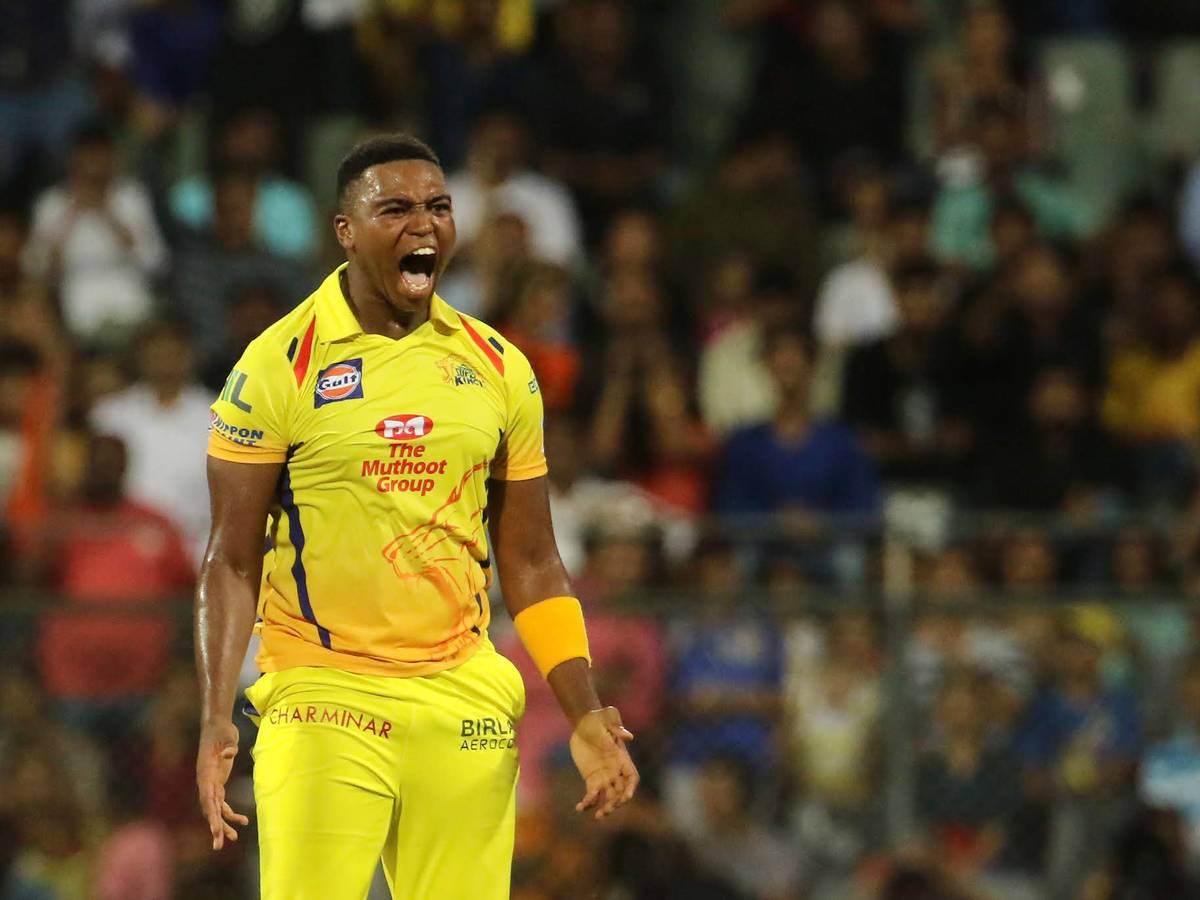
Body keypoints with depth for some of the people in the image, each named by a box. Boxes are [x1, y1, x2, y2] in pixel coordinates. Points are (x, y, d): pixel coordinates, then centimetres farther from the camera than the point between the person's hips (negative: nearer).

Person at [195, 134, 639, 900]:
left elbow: (530, 563, 14)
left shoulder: (499, 368, 10)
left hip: (464, 705, 4)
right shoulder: (278, 365, -3)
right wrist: (216, 719, -11)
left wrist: (584, 715, 5)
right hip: (326, 701, -4)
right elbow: (233, 561, -1)